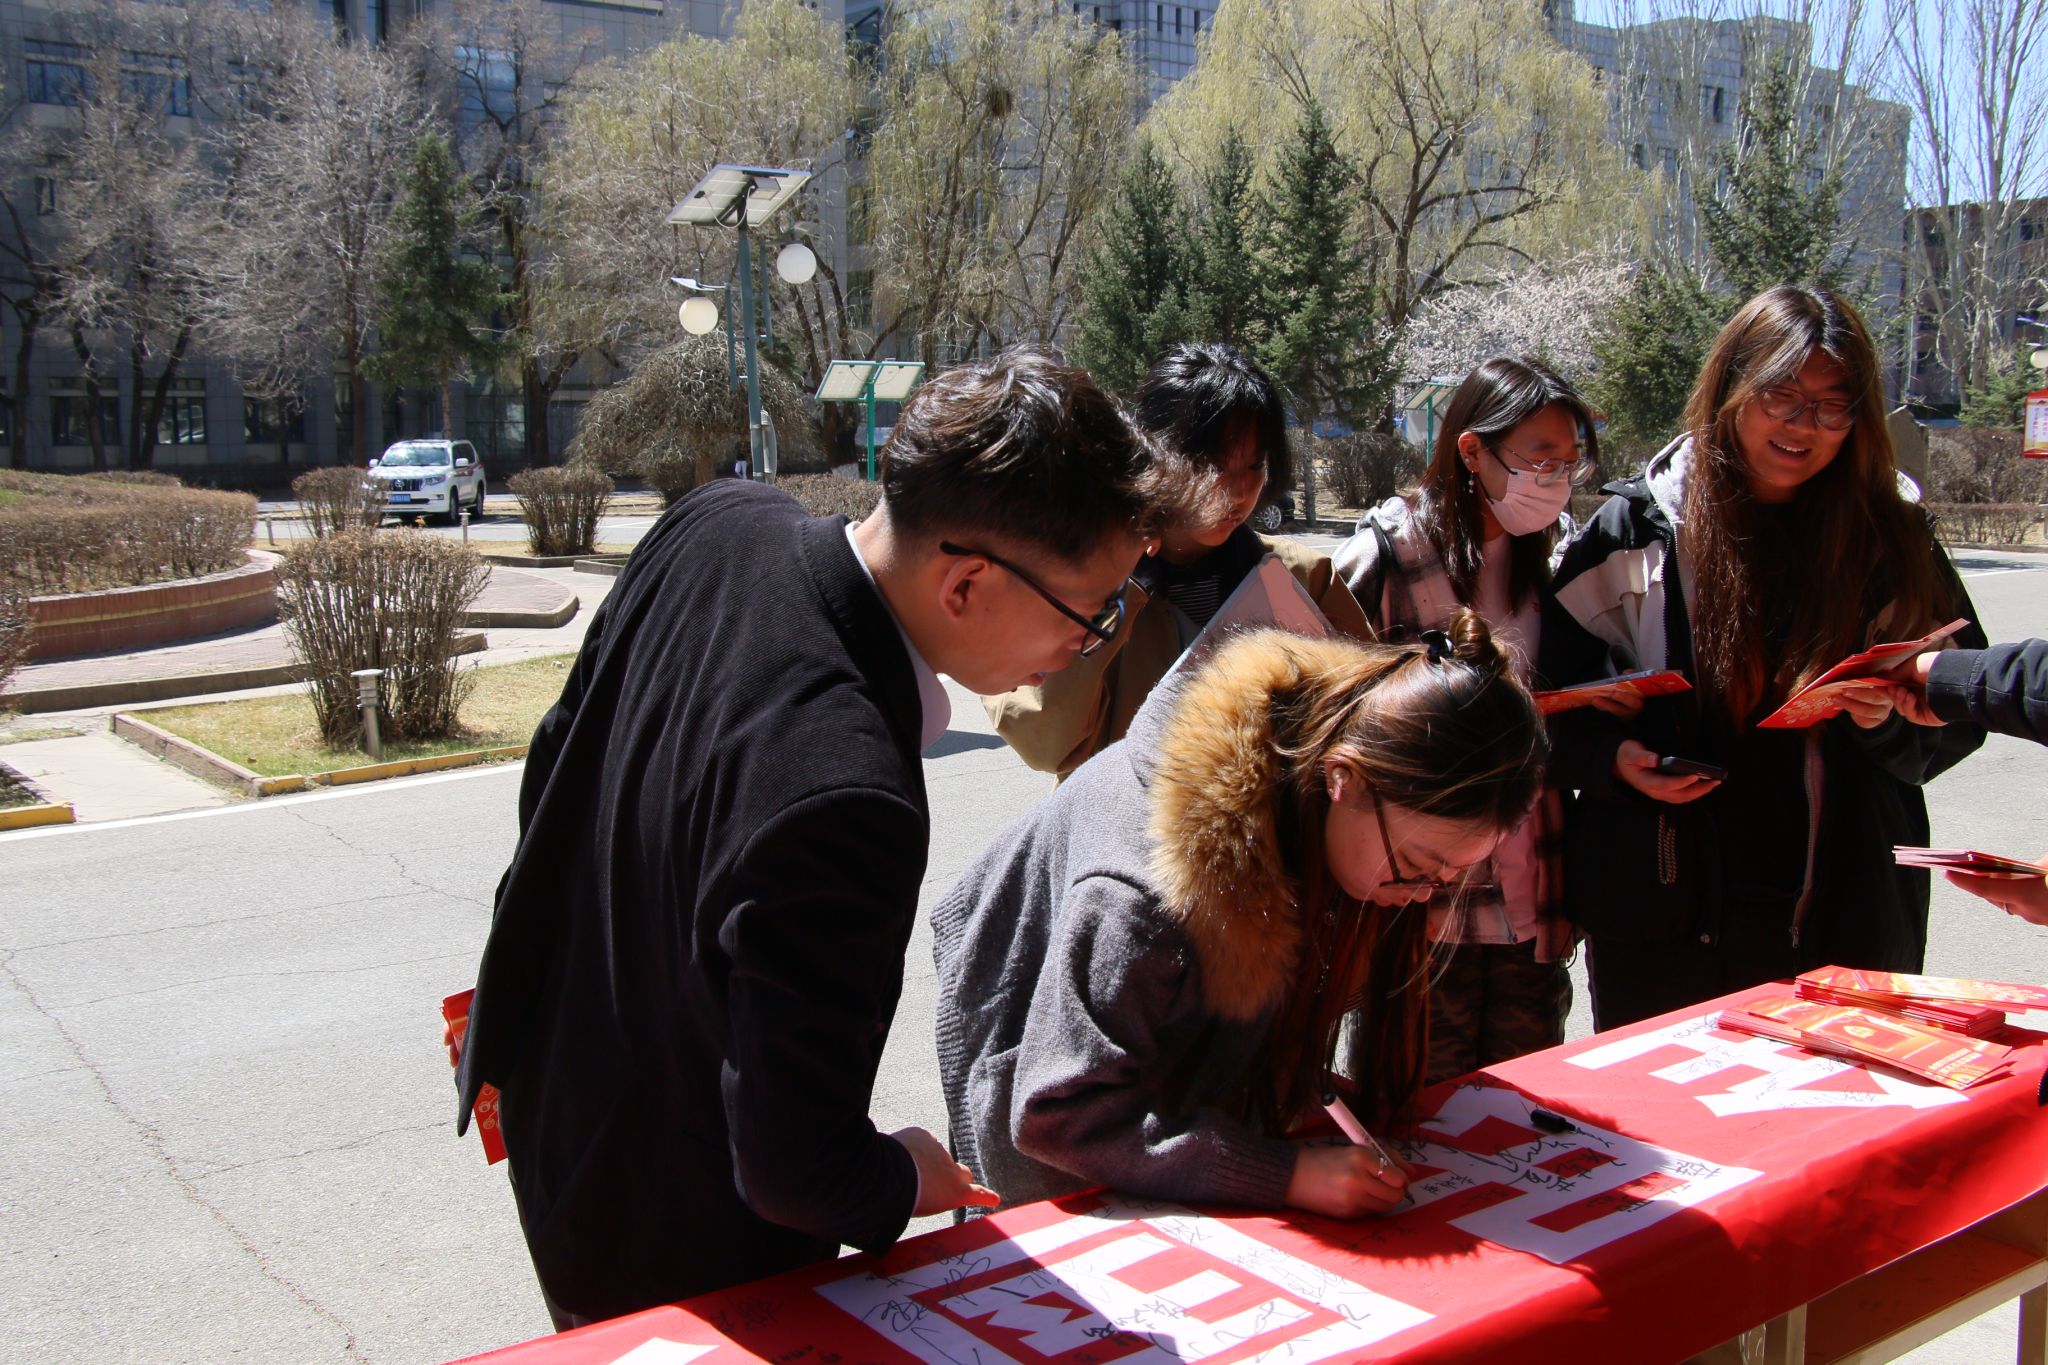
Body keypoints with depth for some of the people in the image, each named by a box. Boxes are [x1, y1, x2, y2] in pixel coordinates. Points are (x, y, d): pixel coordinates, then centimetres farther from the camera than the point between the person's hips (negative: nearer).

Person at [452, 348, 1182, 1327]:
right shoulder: (842, 802, -43)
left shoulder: (720, 523, -17)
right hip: (675, 1252, -7)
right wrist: (904, 1182, -8)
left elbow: (558, 759, 1)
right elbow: (797, 1171, -32)